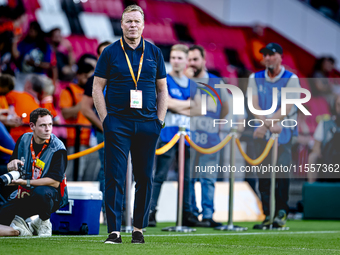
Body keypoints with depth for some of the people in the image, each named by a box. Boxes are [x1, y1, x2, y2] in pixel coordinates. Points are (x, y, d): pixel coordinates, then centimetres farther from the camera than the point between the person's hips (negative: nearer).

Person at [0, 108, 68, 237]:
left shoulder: (57, 148, -16)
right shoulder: (24, 140, 0)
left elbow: (55, 181, -23)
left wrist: (26, 182, -29)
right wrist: (12, 165, -16)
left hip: (54, 194, -4)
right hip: (24, 194, 4)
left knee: (41, 192, -39)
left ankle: (44, 222, -11)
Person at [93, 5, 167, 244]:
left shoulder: (154, 53, 10)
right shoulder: (110, 52, 4)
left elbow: (162, 89, 14)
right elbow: (97, 88, 4)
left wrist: (160, 119, 4)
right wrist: (105, 119, -5)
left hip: (147, 124, 2)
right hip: (118, 123, -2)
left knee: (145, 179, 5)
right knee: (115, 178, -6)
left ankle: (139, 228, 15)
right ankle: (114, 231, -5)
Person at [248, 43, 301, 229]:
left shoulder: (291, 79, -1)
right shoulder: (255, 78, 9)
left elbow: (286, 108, -11)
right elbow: (254, 105, -1)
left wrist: (265, 125, -20)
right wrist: (269, 124, -18)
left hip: (284, 131, -3)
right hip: (262, 132, 3)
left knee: (281, 171, -10)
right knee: (263, 173, -1)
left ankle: (281, 213, -3)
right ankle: (267, 215, 2)